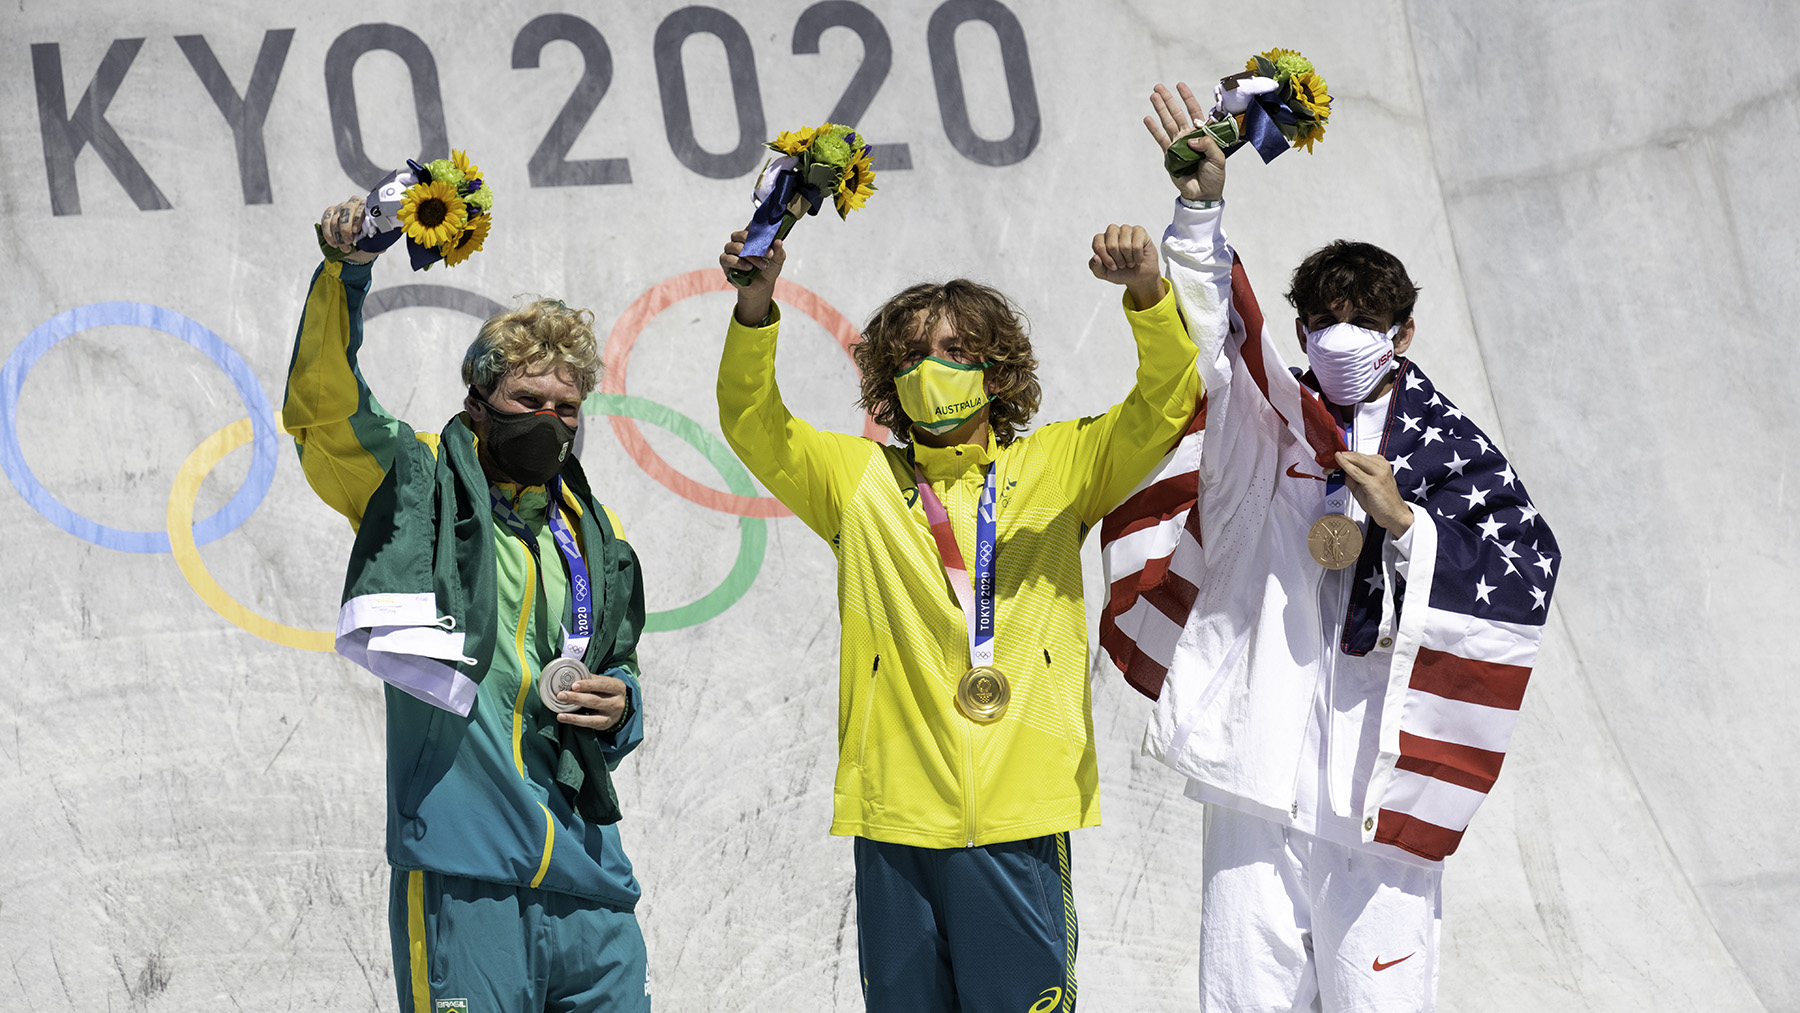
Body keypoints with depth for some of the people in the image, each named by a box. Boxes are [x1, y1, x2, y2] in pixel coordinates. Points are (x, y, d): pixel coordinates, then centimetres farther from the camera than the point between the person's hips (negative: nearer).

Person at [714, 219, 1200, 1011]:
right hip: (895, 816, 1)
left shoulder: (1057, 466, 11)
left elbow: (1167, 402, 2)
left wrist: (1147, 292, -17)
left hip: (1020, 819, -1)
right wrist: (755, 303, -16)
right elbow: (750, 420, 1)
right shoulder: (858, 477, 12)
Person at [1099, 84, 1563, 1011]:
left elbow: (1528, 581, -1)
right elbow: (1211, 341, -2)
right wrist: (1200, 210, -16)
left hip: (1372, 773, -2)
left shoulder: (1450, 449, 6)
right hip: (1260, 756, 2)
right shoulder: (1269, 426, 12)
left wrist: (1402, 521, -12)